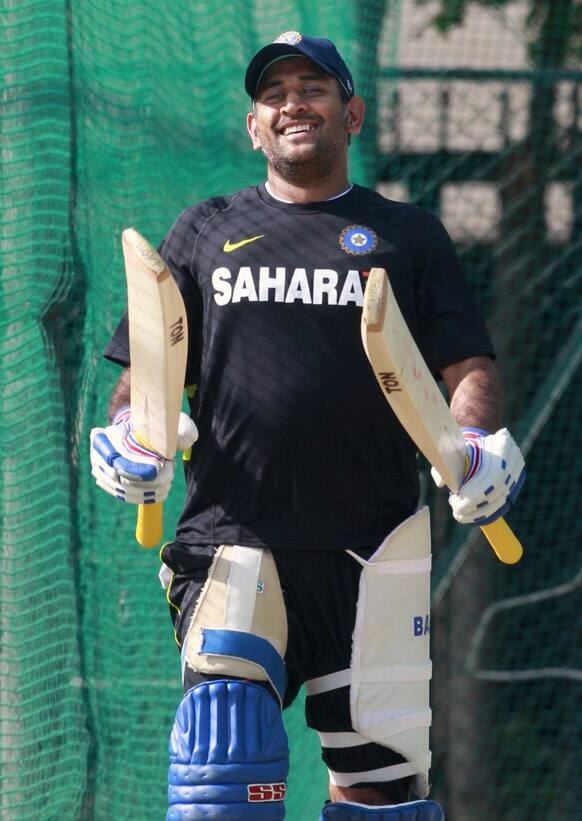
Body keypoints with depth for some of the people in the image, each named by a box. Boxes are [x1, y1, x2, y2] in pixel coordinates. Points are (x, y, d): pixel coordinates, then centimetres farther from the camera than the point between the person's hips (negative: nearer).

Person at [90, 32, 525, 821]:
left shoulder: (408, 236, 15)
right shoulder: (205, 231, 18)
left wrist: (477, 446, -13)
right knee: (225, 736, -18)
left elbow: (469, 369, 9)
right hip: (234, 540, 0)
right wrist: (128, 437, -6)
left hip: (376, 547, 0)